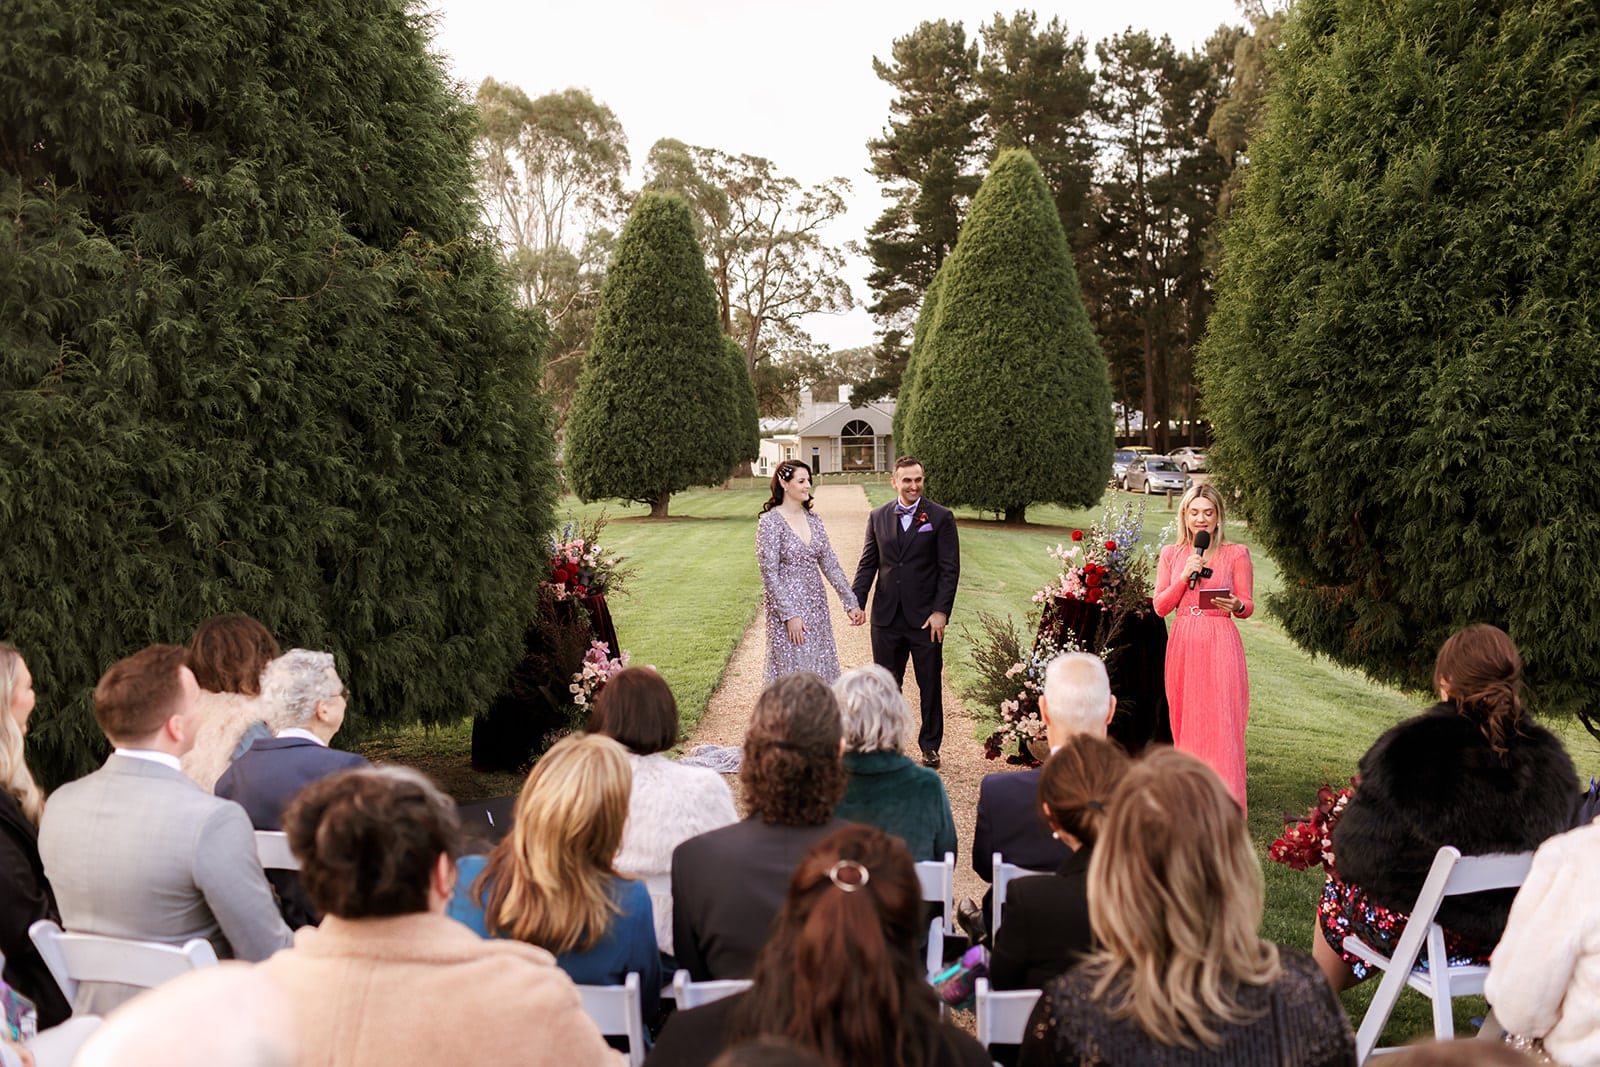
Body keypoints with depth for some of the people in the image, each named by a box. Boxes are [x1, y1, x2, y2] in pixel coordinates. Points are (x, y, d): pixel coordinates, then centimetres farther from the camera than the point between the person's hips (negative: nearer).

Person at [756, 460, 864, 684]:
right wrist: (789, 615, -18)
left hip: (816, 606, 6)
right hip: (788, 608, -6)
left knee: (820, 670, 10)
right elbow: (769, 574, -14)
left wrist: (851, 603, 4)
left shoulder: (812, 519, 7)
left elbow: (830, 564, 8)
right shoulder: (770, 521, -12)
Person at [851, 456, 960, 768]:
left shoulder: (940, 517, -2)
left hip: (925, 618, -2)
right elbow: (868, 564, 9)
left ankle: (930, 746, 19)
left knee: (930, 685, 7)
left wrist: (941, 611, -12)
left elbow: (950, 569, -5)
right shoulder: (878, 517, 7)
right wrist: (857, 602, -2)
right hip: (886, 617, 3)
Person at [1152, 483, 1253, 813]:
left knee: (1222, 723, -7)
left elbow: (1248, 606, 4)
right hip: (1183, 645, 3)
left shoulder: (1236, 554, 3)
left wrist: (1236, 605, -18)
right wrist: (1184, 578, -8)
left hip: (1220, 645, -3)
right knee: (1185, 721, 6)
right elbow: (1160, 607, 6)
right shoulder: (1171, 554, 10)